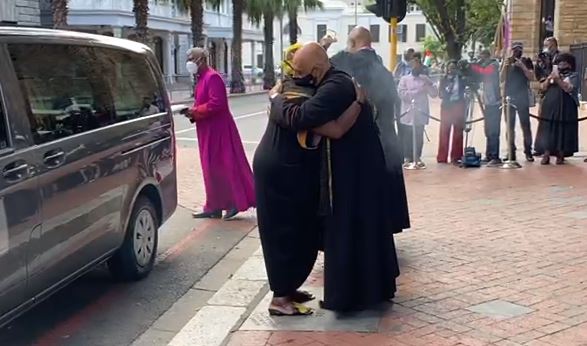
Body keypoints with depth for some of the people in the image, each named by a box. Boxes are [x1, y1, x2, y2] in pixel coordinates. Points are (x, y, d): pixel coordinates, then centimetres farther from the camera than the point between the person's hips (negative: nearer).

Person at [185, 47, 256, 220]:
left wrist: (195, 112, -16)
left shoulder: (212, 77, -15)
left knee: (225, 166, -6)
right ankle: (214, 207, 15)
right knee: (212, 169, 10)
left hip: (218, 130, -10)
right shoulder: (202, 78, 15)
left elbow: (216, 104, -25)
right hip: (208, 130, 10)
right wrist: (193, 112, 1)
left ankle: (236, 202, 3)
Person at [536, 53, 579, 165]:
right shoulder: (553, 73, 20)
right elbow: (543, 87, 10)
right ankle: (546, 155, -1)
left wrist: (558, 79, -18)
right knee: (547, 132, -1)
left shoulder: (573, 75, 3)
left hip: (565, 109, -4)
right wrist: (549, 79, -7)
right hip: (549, 107, 4)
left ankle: (560, 156, 4)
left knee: (562, 132, -3)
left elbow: (568, 88, -13)